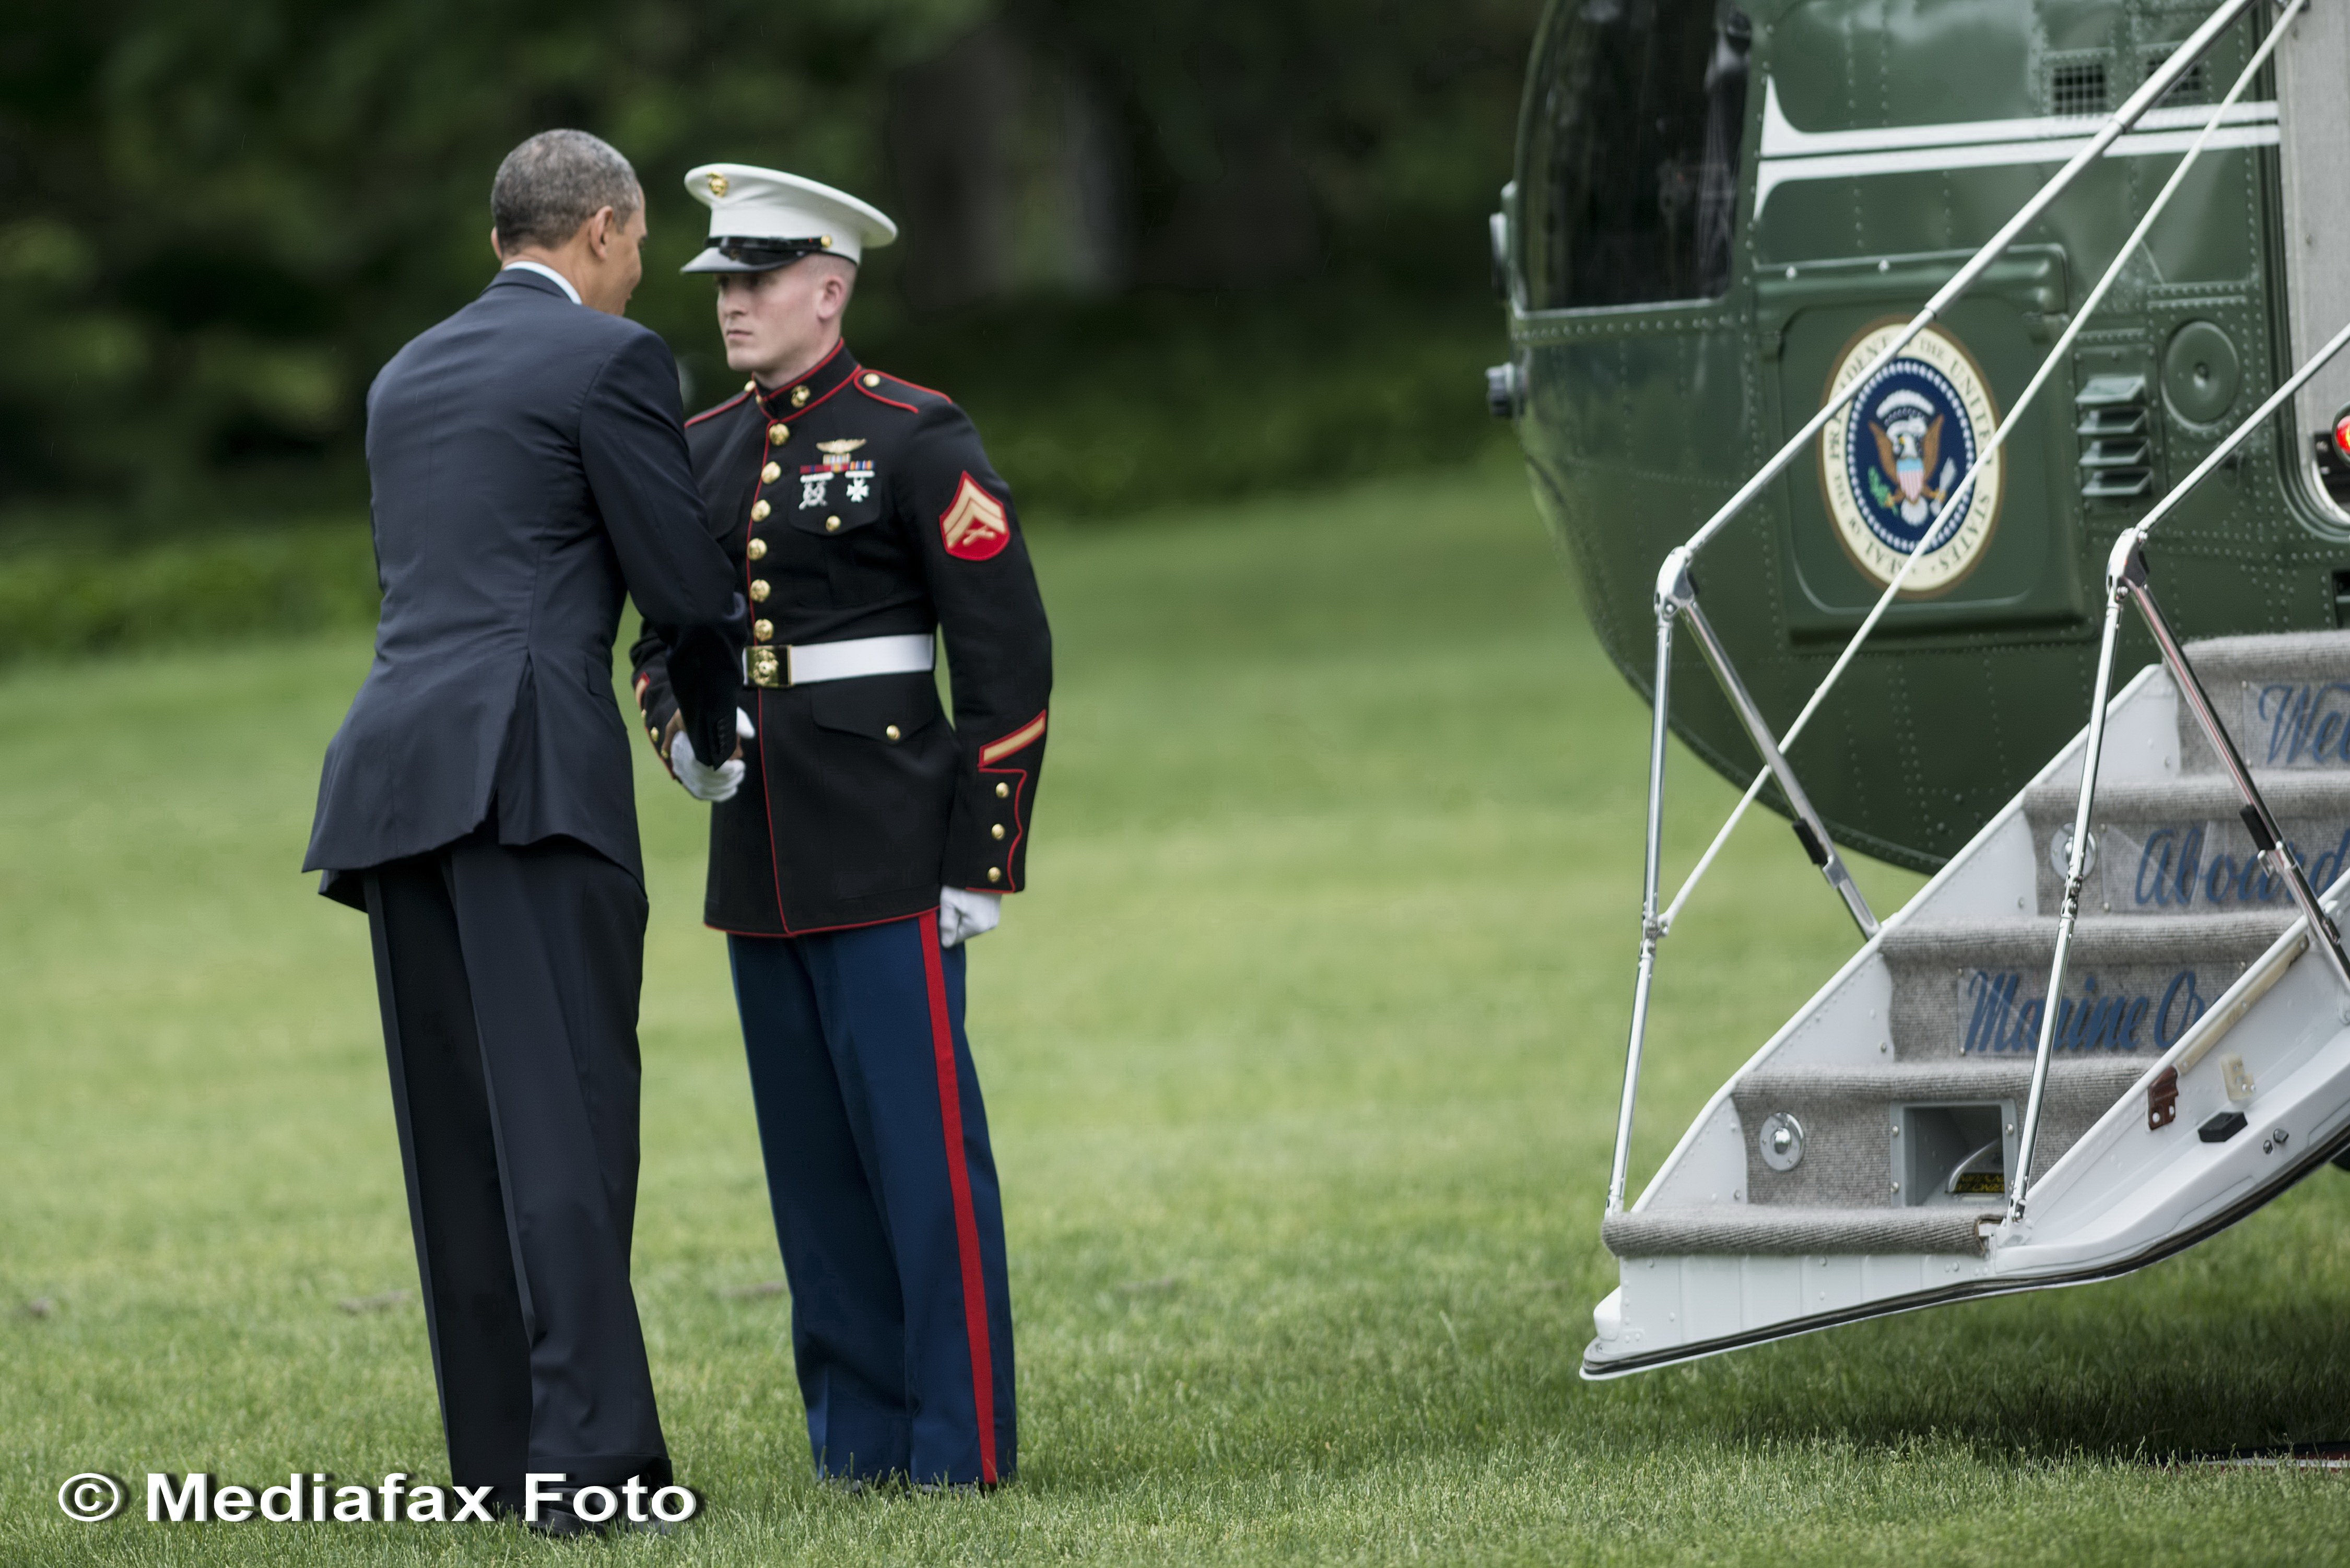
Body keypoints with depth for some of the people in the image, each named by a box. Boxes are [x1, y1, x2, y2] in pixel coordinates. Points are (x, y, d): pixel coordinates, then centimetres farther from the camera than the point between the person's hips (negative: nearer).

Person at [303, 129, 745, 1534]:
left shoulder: (410, 377, 23)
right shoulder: (612, 359, 1)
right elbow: (690, 585, 0)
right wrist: (722, 724, 20)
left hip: (395, 774, 7)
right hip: (533, 766, -7)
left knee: (459, 1133, 8)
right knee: (567, 1115, -11)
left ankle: (503, 1455, 8)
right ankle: (591, 1452, -18)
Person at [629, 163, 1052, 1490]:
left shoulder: (917, 441, -7)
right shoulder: (701, 451, 12)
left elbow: (1010, 657, -8)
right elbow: (664, 629, 23)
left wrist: (983, 864, -10)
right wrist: (677, 725, 0)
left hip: (887, 861, -6)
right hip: (760, 864, 7)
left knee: (923, 1144, -5)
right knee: (812, 1157, 9)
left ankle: (961, 1446, -1)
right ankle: (859, 1437, 16)